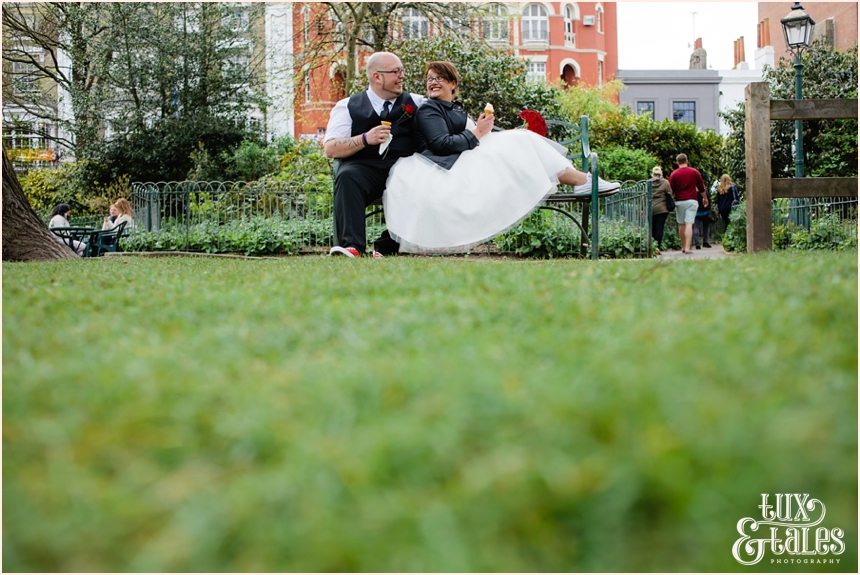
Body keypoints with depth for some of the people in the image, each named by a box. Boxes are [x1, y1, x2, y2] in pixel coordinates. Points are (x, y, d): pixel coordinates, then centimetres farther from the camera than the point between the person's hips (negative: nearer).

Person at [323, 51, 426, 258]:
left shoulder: (415, 103, 20)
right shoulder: (348, 107, 13)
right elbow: (330, 148, 3)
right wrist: (365, 139, -10)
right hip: (363, 169, -1)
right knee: (347, 177, -34)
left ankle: (386, 248, -19)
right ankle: (352, 245, -43)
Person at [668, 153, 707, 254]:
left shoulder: (674, 174, 0)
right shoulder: (695, 172, 3)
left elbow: (671, 190, 1)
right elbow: (701, 187, 9)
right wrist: (705, 198, 24)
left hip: (679, 201, 1)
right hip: (692, 201, -1)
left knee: (681, 225, 12)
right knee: (689, 224, -8)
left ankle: (683, 247, 18)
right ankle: (687, 247, -18)